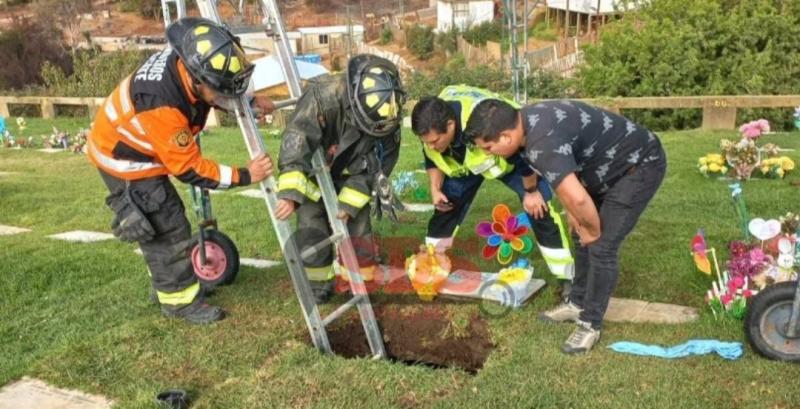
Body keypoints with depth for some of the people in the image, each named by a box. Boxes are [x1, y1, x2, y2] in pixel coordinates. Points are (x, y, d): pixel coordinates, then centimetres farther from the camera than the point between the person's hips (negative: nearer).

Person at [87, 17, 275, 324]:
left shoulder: (188, 61, -19)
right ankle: (180, 301, 13)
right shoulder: (161, 105, -41)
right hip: (124, 159, -8)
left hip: (140, 147, 9)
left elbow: (219, 93, 7)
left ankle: (168, 283, 38)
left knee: (165, 222, 20)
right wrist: (243, 176, -25)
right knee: (168, 228, -4)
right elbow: (188, 168, -29)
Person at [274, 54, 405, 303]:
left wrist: (349, 203, -22)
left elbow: (376, 165, -15)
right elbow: (296, 141, -42)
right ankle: (317, 280, 11)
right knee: (312, 226, -8)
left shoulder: (387, 117, -23)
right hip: (312, 173, -2)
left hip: (349, 175, 3)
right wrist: (290, 193, -50)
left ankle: (363, 277, 22)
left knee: (357, 222, 3)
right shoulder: (324, 94, -37)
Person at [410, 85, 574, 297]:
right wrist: (435, 189, -15)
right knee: (447, 207, -1)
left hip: (512, 157, -5)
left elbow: (522, 152, -31)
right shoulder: (431, 127, -27)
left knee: (538, 209, -12)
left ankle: (566, 276, -2)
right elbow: (432, 160, -2)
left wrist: (531, 191, -20)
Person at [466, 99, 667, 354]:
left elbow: (576, 197, -43)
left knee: (601, 247, -11)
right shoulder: (527, 123, -5)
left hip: (640, 165, -10)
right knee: (582, 237, 14)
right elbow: (562, 176, 9)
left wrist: (594, 231, -23)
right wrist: (573, 215, 5)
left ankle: (590, 325, 3)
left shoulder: (543, 142, -36)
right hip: (610, 166, 10)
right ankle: (578, 304, 29)